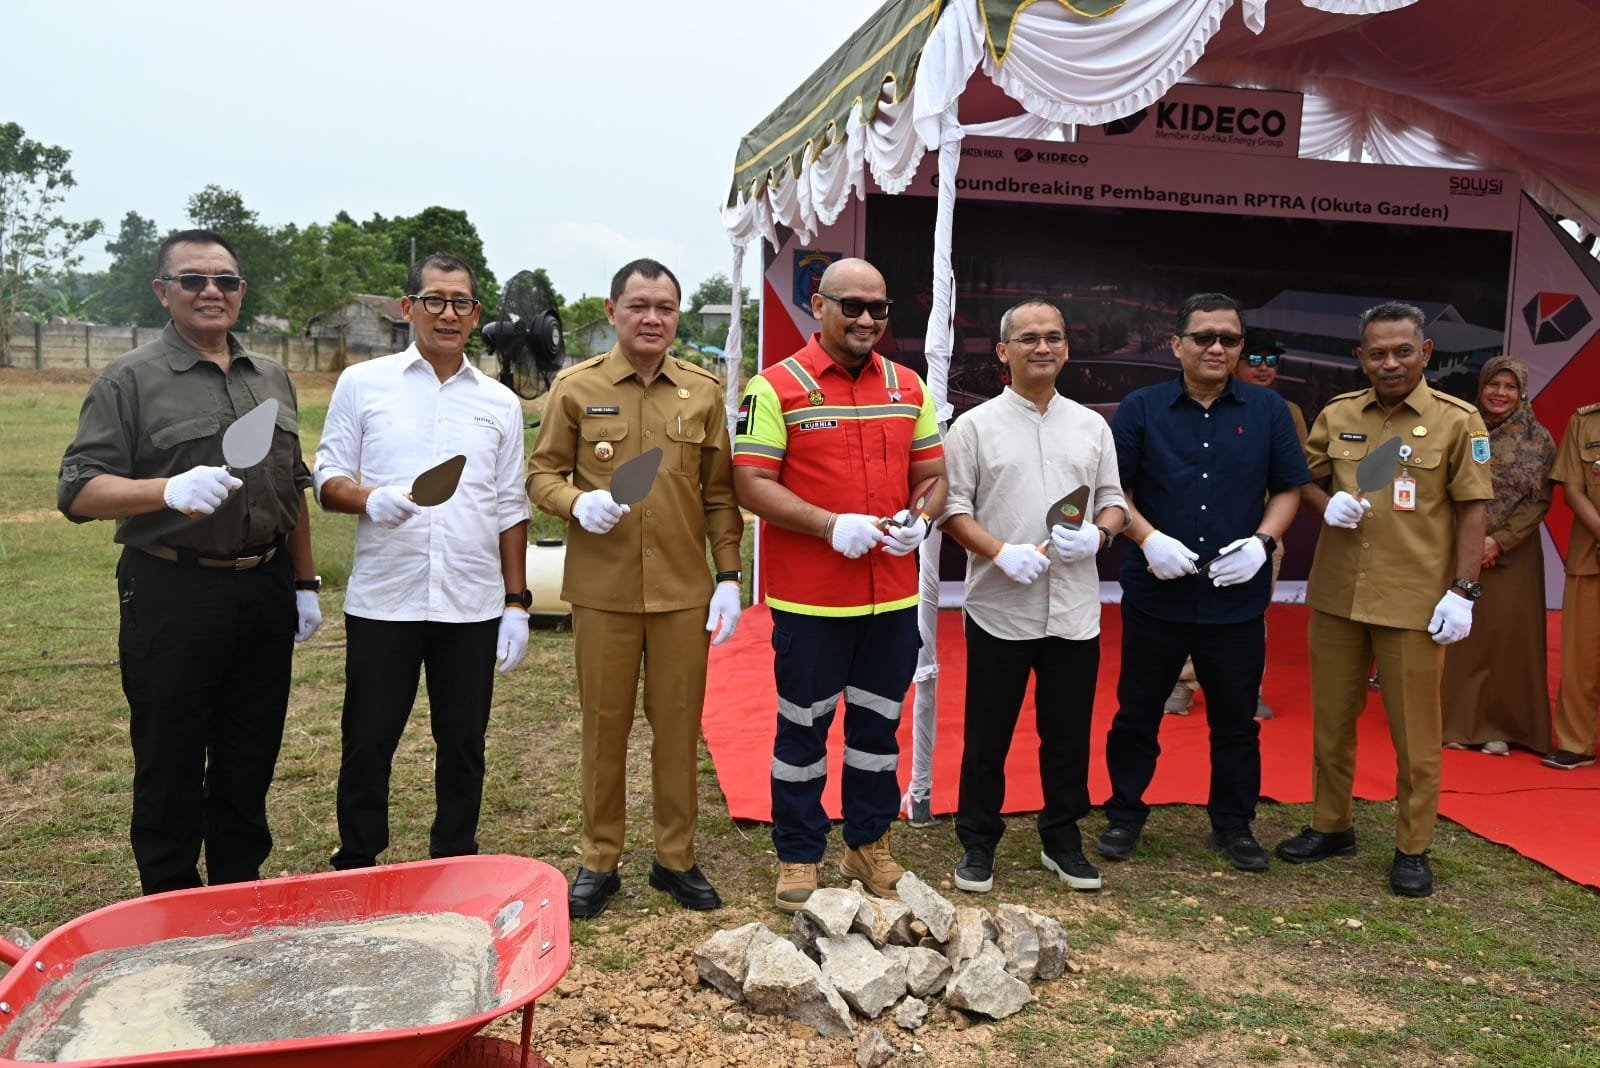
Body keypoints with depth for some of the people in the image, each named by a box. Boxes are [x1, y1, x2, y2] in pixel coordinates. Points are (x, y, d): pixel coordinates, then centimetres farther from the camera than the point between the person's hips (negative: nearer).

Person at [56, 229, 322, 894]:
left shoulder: (271, 379, 13)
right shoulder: (130, 379, -3)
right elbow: (79, 490, -11)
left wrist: (304, 583, 15)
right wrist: (171, 490, -27)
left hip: (264, 592, 5)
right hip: (173, 596, -4)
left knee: (249, 764, 14)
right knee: (170, 770, 6)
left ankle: (241, 897, 28)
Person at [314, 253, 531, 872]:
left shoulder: (500, 403, 10)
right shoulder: (362, 384, 5)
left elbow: (510, 510, 11)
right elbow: (328, 480, 4)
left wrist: (516, 602, 5)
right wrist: (370, 499, -18)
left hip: (473, 605, 2)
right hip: (382, 598, -1)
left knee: (463, 744, 9)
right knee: (368, 742, 7)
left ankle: (456, 868, 25)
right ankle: (355, 868, 24)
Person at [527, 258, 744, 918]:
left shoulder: (703, 392, 5)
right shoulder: (576, 387, 0)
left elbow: (720, 493, 7)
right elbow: (541, 474, 4)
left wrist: (729, 576, 1)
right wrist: (577, 501, -18)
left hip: (684, 591, 1)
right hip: (602, 590, -1)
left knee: (679, 726, 9)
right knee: (604, 726, 9)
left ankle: (676, 858, 25)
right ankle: (599, 860, 24)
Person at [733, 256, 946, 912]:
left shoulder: (908, 387, 10)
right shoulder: (777, 387, -7)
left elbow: (933, 475, 14)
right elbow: (750, 484, -12)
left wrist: (921, 520, -8)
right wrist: (831, 525, -22)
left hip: (893, 595, 5)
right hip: (809, 599, -5)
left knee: (879, 724, 16)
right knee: (804, 728, 7)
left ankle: (870, 845, 33)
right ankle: (799, 856, 23)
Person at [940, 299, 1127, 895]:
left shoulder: (1092, 426, 11)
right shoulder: (976, 425, 0)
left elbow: (1114, 501, 14)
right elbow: (954, 509, -3)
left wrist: (1098, 534, -9)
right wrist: (1001, 553, -18)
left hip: (1075, 609, 3)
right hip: (999, 607, -3)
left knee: (1068, 733, 12)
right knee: (987, 735, 6)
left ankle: (1062, 840, 29)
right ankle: (977, 844, 21)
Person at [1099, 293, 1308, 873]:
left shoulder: (1268, 410, 4)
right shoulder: (1140, 409, -1)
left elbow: (1288, 489, 7)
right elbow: (1113, 489, -1)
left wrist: (1262, 541, -10)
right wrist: (1148, 538, -16)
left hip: (1238, 597, 1)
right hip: (1156, 592, -1)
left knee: (1236, 719, 12)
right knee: (1136, 714, 9)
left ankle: (1234, 825, 28)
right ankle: (1124, 815, 24)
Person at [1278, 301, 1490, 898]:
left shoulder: (1458, 421, -4)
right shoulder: (1337, 416, 5)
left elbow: (1471, 511, -3)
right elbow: (1304, 480, 15)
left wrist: (1462, 591, -9)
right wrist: (1326, 503, -8)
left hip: (1415, 601, -3)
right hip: (1336, 595, 4)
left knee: (1414, 733, 5)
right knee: (1330, 720, 14)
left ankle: (1412, 850, 20)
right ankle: (1331, 826, 31)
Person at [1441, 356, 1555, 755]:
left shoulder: (1538, 439, 1)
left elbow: (1540, 499, -4)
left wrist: (1500, 540, -14)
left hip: (1513, 550, -1)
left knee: (1507, 634, -1)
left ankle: (1501, 726, 9)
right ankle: (1456, 721, 11)